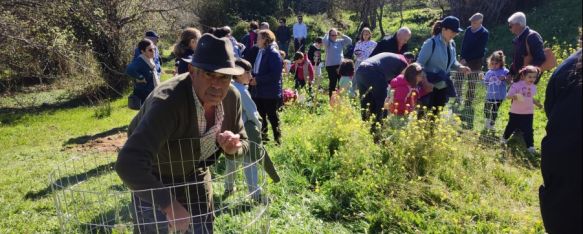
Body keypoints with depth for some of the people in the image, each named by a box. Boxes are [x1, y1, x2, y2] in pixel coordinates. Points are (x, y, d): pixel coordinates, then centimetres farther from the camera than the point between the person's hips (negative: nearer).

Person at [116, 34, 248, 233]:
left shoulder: (232, 97, -20)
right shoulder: (168, 101, -39)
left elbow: (243, 143, -3)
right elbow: (128, 164, -47)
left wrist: (232, 148, -27)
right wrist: (169, 205, -45)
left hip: (196, 174, 5)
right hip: (153, 179, -5)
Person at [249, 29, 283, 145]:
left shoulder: (274, 54, -14)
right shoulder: (260, 52, 10)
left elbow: (275, 75, -21)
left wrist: (258, 79, -19)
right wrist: (253, 78, 0)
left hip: (270, 93, -7)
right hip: (258, 92, 7)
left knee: (272, 116, 4)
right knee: (260, 116, 14)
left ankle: (277, 138, 18)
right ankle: (262, 136, 28)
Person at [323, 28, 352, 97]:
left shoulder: (340, 42, 11)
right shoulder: (328, 42, 0)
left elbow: (349, 41, 2)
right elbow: (324, 41, -22)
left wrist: (341, 35, -1)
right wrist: (327, 34, -7)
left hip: (341, 65, 4)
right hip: (331, 66, -4)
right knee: (332, 83, 1)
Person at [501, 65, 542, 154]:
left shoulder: (533, 87, 5)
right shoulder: (517, 85, -15)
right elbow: (508, 96, -19)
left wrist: (537, 103, 12)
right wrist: (514, 96, -39)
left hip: (528, 113, 3)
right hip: (516, 112, -3)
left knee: (528, 130, 2)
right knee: (511, 127, 14)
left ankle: (530, 146, 8)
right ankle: (504, 138, 38)